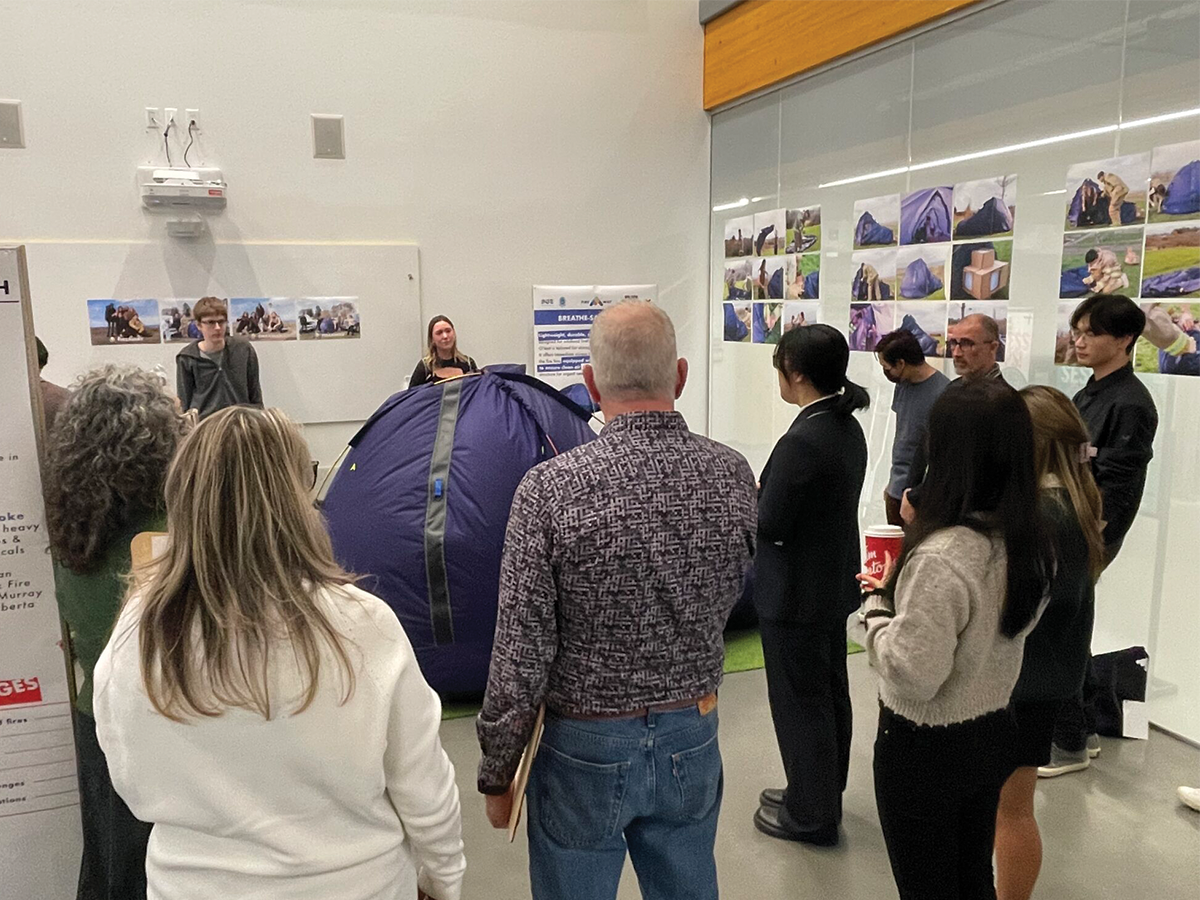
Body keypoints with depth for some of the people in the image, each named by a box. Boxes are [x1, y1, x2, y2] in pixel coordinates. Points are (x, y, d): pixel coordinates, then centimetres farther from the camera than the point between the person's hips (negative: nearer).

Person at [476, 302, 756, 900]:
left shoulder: (550, 489, -22)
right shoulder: (732, 476, -10)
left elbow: (520, 655, -17)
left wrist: (496, 774, -3)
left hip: (585, 747, -3)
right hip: (693, 739, 4)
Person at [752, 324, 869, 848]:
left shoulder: (802, 441, -27)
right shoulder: (848, 428, 3)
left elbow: (768, 524, -22)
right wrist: (764, 491, 6)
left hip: (795, 593, -9)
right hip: (834, 583, 9)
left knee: (799, 702, 7)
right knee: (829, 694, 21)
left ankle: (810, 816, 23)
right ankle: (823, 795, 39)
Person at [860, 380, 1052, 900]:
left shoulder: (941, 558, -30)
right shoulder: (1031, 544, -4)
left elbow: (910, 677, -26)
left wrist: (878, 605, -13)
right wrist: (903, 589, 3)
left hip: (925, 748, -7)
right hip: (993, 734, 7)